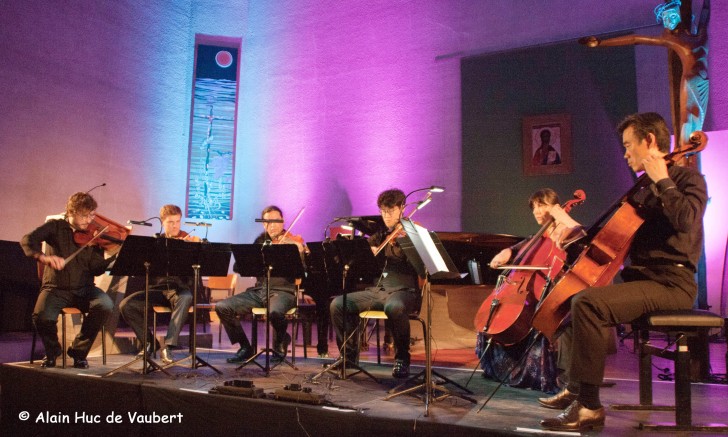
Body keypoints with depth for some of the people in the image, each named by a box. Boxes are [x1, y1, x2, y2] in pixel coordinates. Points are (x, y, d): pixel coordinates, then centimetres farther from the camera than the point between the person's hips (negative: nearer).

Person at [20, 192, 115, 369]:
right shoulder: (56, 227, 4)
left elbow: (96, 269, -4)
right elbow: (28, 240, -12)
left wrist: (117, 257, -23)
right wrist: (44, 257, -31)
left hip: (84, 289, 1)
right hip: (56, 288, -1)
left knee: (105, 305, -28)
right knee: (42, 317, -30)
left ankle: (79, 350, -4)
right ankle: (52, 351, 7)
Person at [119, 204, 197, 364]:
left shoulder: (189, 240, 6)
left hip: (180, 288, -3)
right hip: (157, 288, 3)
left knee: (185, 299, -38)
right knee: (126, 305, -18)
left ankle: (168, 346, -30)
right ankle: (150, 342, 2)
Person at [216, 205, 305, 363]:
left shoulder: (293, 243, 0)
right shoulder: (261, 241, 13)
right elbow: (238, 267, 9)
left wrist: (299, 254, -32)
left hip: (283, 291, -5)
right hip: (259, 291, 5)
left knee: (275, 312, -37)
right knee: (222, 307, -11)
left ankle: (281, 342, 0)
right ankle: (245, 347, 6)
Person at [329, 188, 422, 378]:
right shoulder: (379, 235, 18)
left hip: (403, 291, -5)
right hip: (376, 290, 5)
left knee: (394, 307, -40)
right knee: (338, 304, -15)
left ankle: (402, 358, -16)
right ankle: (349, 355, 2)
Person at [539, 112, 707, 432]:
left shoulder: (689, 179, -4)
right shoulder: (644, 191, 21)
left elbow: (686, 220, -25)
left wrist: (661, 180, -16)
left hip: (671, 283, -10)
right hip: (640, 277, 10)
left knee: (588, 303, -31)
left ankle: (589, 406, -25)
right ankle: (575, 387, 18)